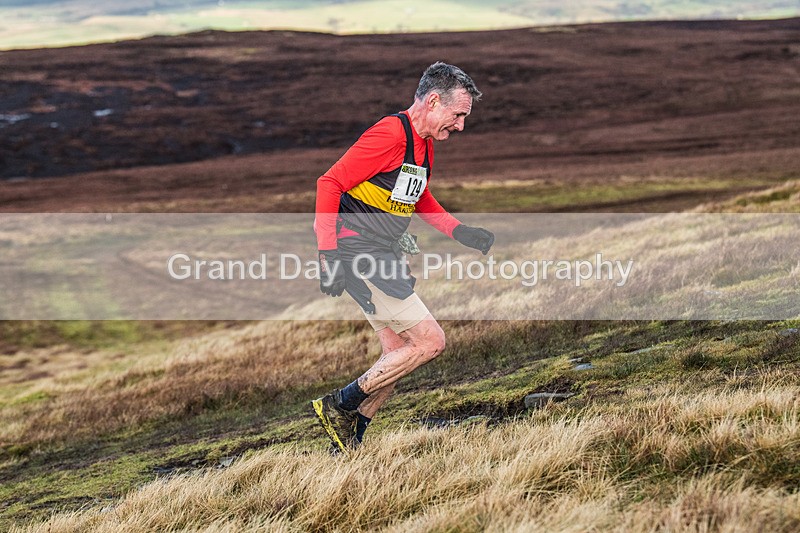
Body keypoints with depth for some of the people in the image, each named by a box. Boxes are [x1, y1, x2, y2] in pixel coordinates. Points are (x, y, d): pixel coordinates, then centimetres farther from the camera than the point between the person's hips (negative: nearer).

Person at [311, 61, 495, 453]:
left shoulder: (423, 142, 13)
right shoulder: (390, 134, -17)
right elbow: (329, 184, -19)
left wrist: (458, 231, 16)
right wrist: (328, 254, -26)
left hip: (384, 256, 10)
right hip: (357, 254, -10)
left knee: (399, 354, 10)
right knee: (430, 342, -11)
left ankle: (348, 445, 19)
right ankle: (339, 405, -2)